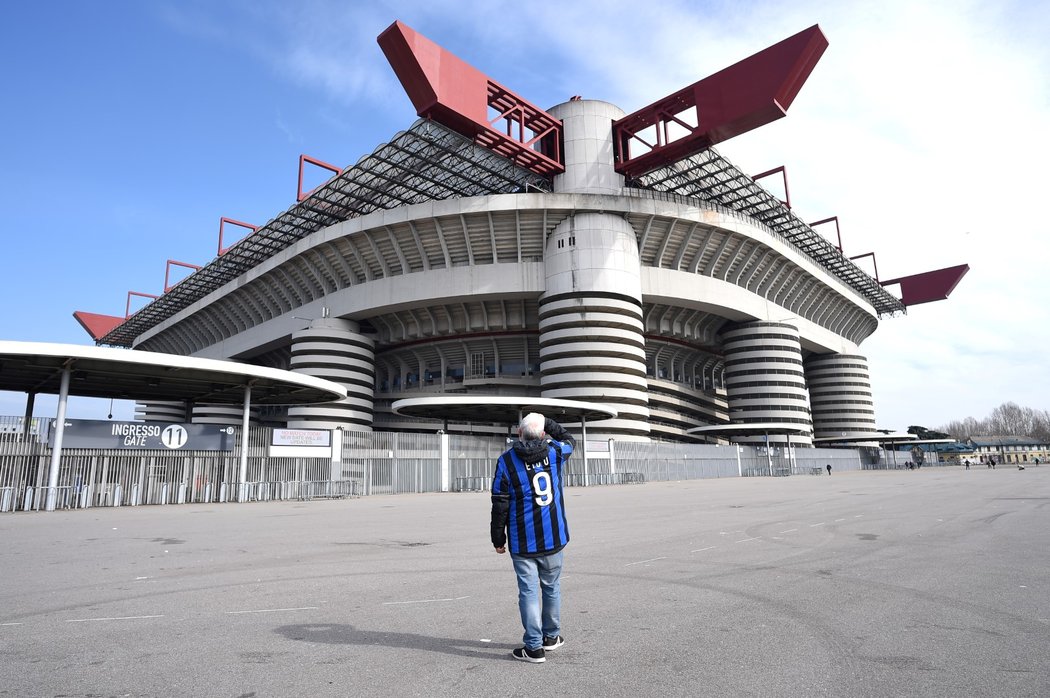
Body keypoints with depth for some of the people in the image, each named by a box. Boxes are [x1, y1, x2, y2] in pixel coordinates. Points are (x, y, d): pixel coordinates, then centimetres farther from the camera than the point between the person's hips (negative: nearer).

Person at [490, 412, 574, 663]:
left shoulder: (506, 461, -11)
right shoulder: (555, 452, -4)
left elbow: (500, 506, -9)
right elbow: (569, 440, 22)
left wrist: (498, 539, 1)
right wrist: (546, 423, 15)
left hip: (522, 542, -2)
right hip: (553, 538, 3)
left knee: (529, 591, 5)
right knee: (551, 587, 18)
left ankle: (534, 647, 9)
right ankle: (551, 636, 33)